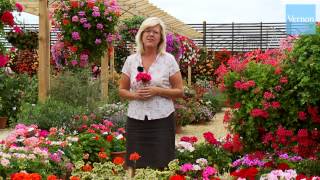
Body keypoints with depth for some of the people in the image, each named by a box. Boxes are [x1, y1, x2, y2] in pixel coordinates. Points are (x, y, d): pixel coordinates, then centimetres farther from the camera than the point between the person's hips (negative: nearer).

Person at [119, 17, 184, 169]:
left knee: (161, 165, -1)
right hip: (136, 119, 2)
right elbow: (122, 90, 11)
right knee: (136, 165, 4)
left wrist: (157, 91, -15)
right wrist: (135, 95, -10)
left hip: (162, 119, -2)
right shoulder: (131, 60, 6)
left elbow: (179, 92, 0)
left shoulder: (168, 60, 0)